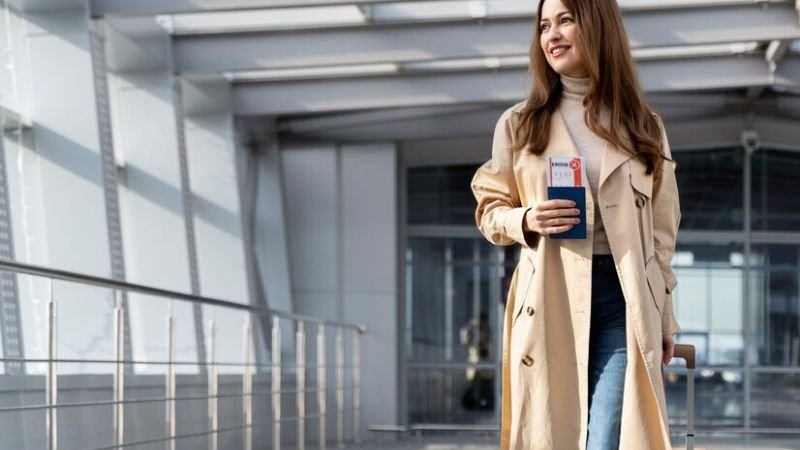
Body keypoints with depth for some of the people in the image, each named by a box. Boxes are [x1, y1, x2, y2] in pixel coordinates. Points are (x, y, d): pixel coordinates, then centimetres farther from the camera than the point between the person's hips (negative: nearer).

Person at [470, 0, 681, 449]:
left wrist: (665, 317, 10)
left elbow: (661, 231, 12)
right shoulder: (519, 124, 8)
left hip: (622, 299, 0)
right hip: (551, 302, 0)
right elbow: (490, 211, 11)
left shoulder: (644, 126, 11)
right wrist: (527, 221, -11)